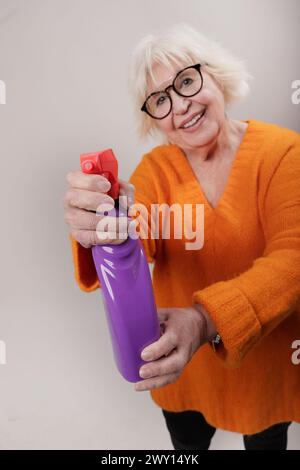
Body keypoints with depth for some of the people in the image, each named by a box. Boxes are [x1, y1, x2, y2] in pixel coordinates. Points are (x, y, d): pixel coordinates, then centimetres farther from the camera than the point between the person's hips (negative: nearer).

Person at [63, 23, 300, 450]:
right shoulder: (156, 167, -7)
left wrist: (207, 319, -42)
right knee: (186, 440, 27)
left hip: (265, 362, -1)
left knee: (265, 440, 27)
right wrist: (100, 231, -45)